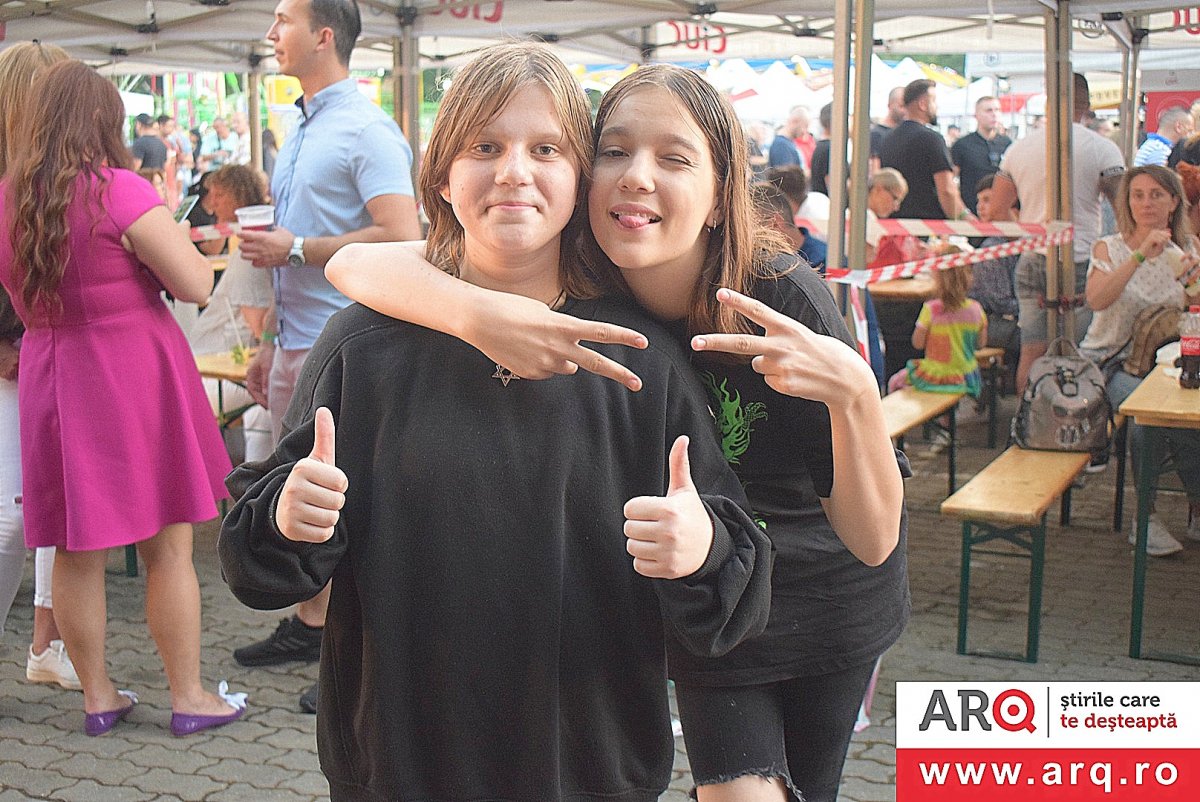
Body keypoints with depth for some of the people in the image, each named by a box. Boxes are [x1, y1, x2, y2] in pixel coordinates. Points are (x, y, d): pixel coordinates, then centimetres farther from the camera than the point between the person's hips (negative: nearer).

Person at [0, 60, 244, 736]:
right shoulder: (118, 191, -15)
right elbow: (196, 284, -15)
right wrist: (176, 242, 3)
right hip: (136, 379, -5)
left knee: (78, 549, 12)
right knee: (169, 546, 5)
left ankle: (98, 696, 23)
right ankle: (189, 698, 13)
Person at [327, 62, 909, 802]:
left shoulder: (785, 300, -29)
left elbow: (873, 540, -28)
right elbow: (355, 264, -32)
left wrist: (855, 392, -45)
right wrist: (479, 312, -50)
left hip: (829, 590, 0)